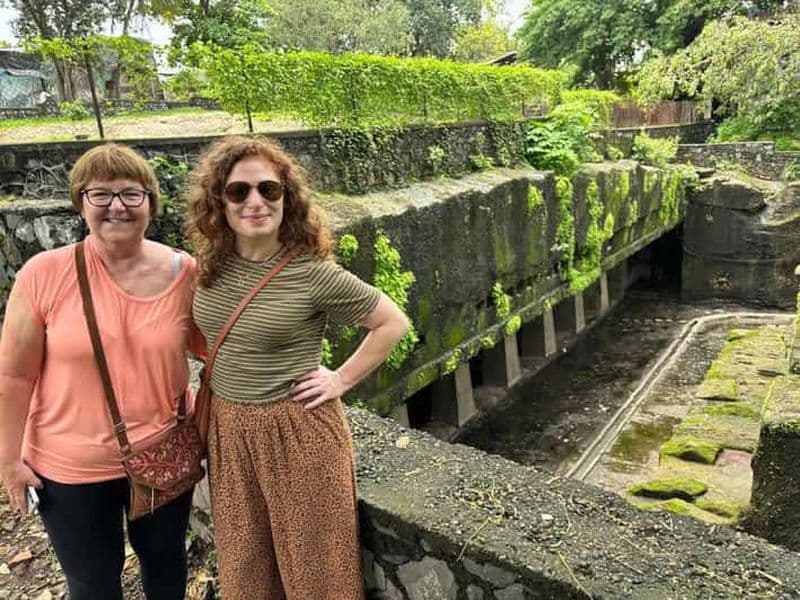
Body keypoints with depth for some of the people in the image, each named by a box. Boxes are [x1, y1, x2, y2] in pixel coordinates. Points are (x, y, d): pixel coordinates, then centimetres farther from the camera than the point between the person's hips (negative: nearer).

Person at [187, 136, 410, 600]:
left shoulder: (312, 272, -19)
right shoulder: (211, 266, -4)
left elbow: (393, 323, -11)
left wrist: (342, 380, -10)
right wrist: (227, 370, 7)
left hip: (297, 429, -5)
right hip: (227, 429, 5)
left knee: (312, 561, 15)